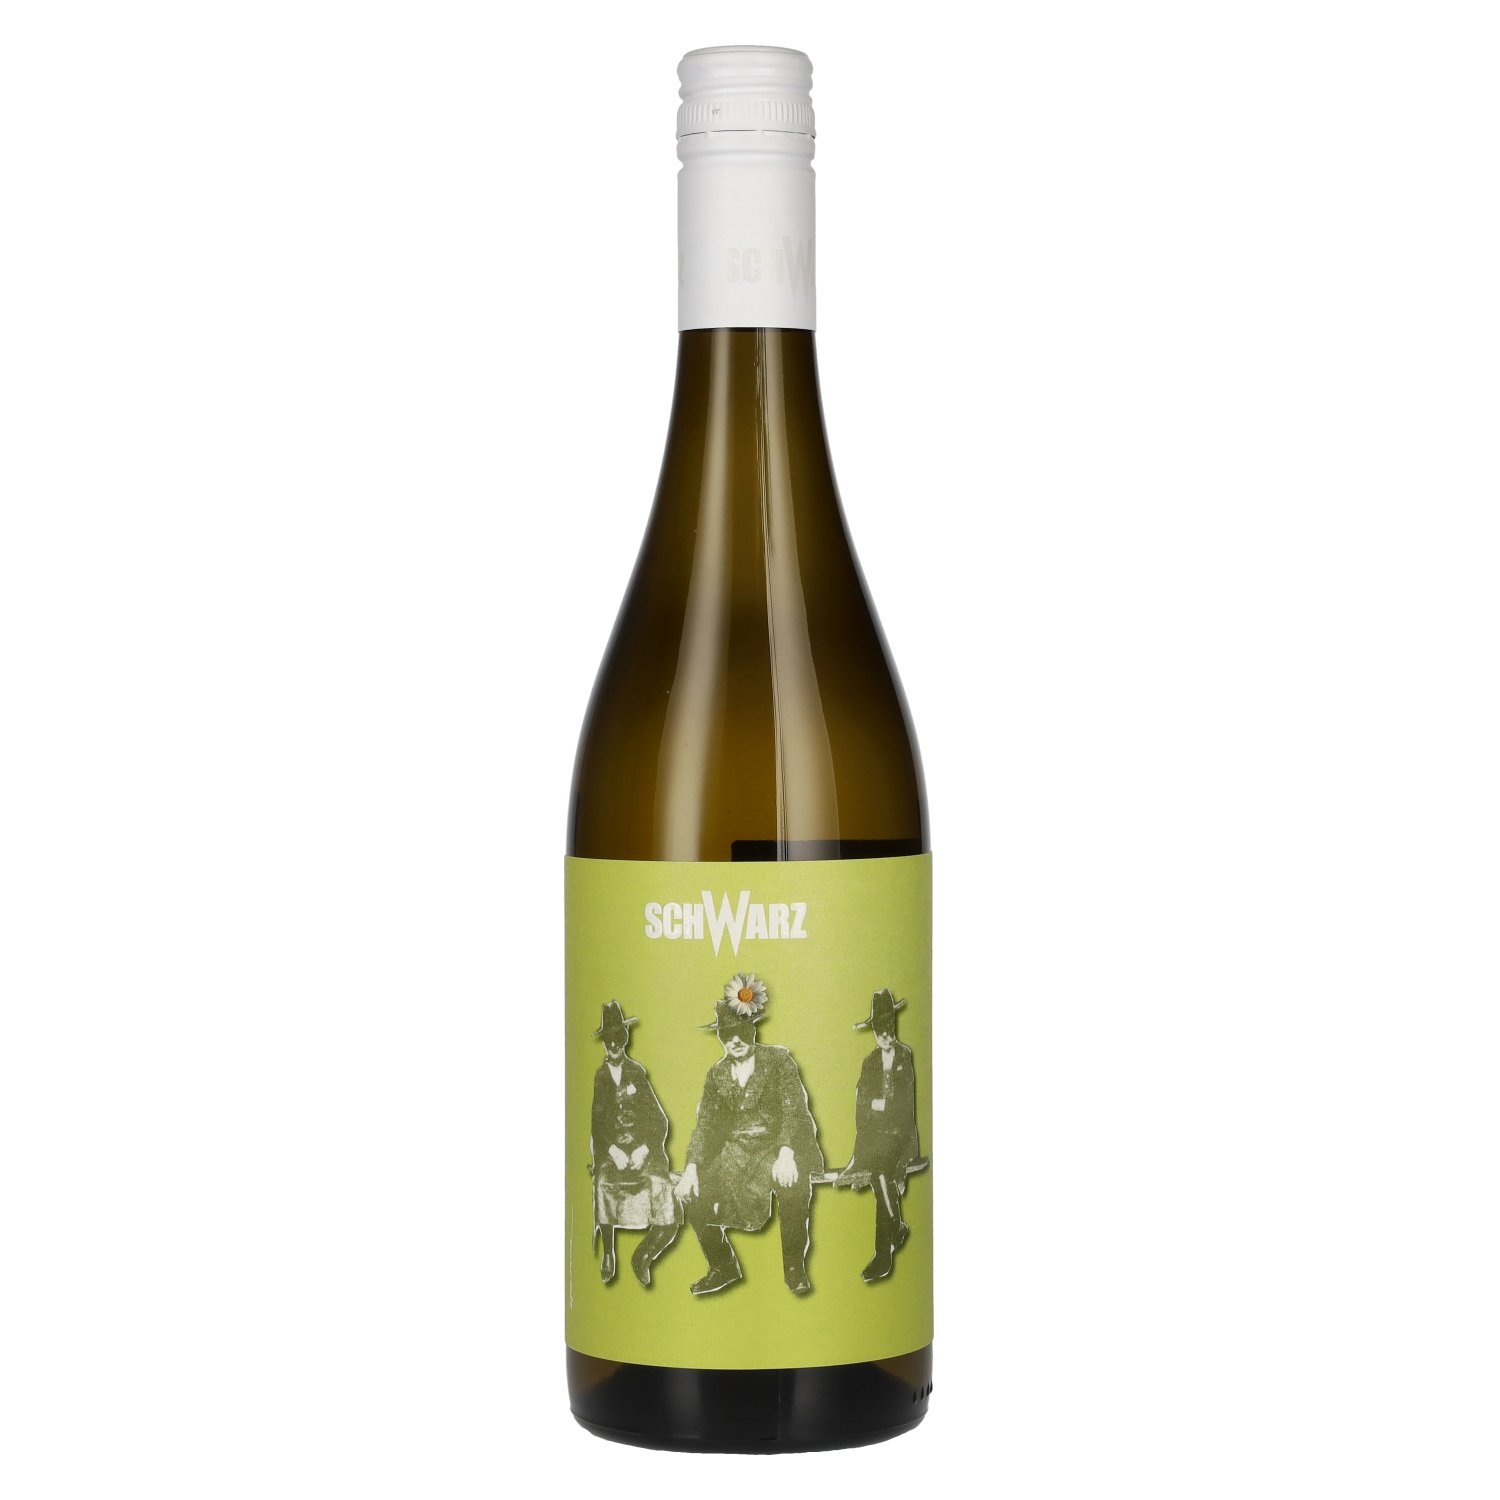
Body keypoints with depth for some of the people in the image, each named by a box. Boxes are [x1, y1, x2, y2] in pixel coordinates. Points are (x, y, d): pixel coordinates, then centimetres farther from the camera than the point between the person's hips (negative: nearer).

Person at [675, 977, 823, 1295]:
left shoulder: (778, 1060, -3)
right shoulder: (717, 1075, 8)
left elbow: (794, 1109, -13)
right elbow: (705, 1123, 4)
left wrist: (786, 1154, -29)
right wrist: (691, 1168, -11)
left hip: (778, 1145, -4)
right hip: (735, 1150, 4)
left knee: (793, 1187, -36)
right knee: (693, 1194, -14)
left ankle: (794, 1267, -15)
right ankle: (723, 1267, 8)